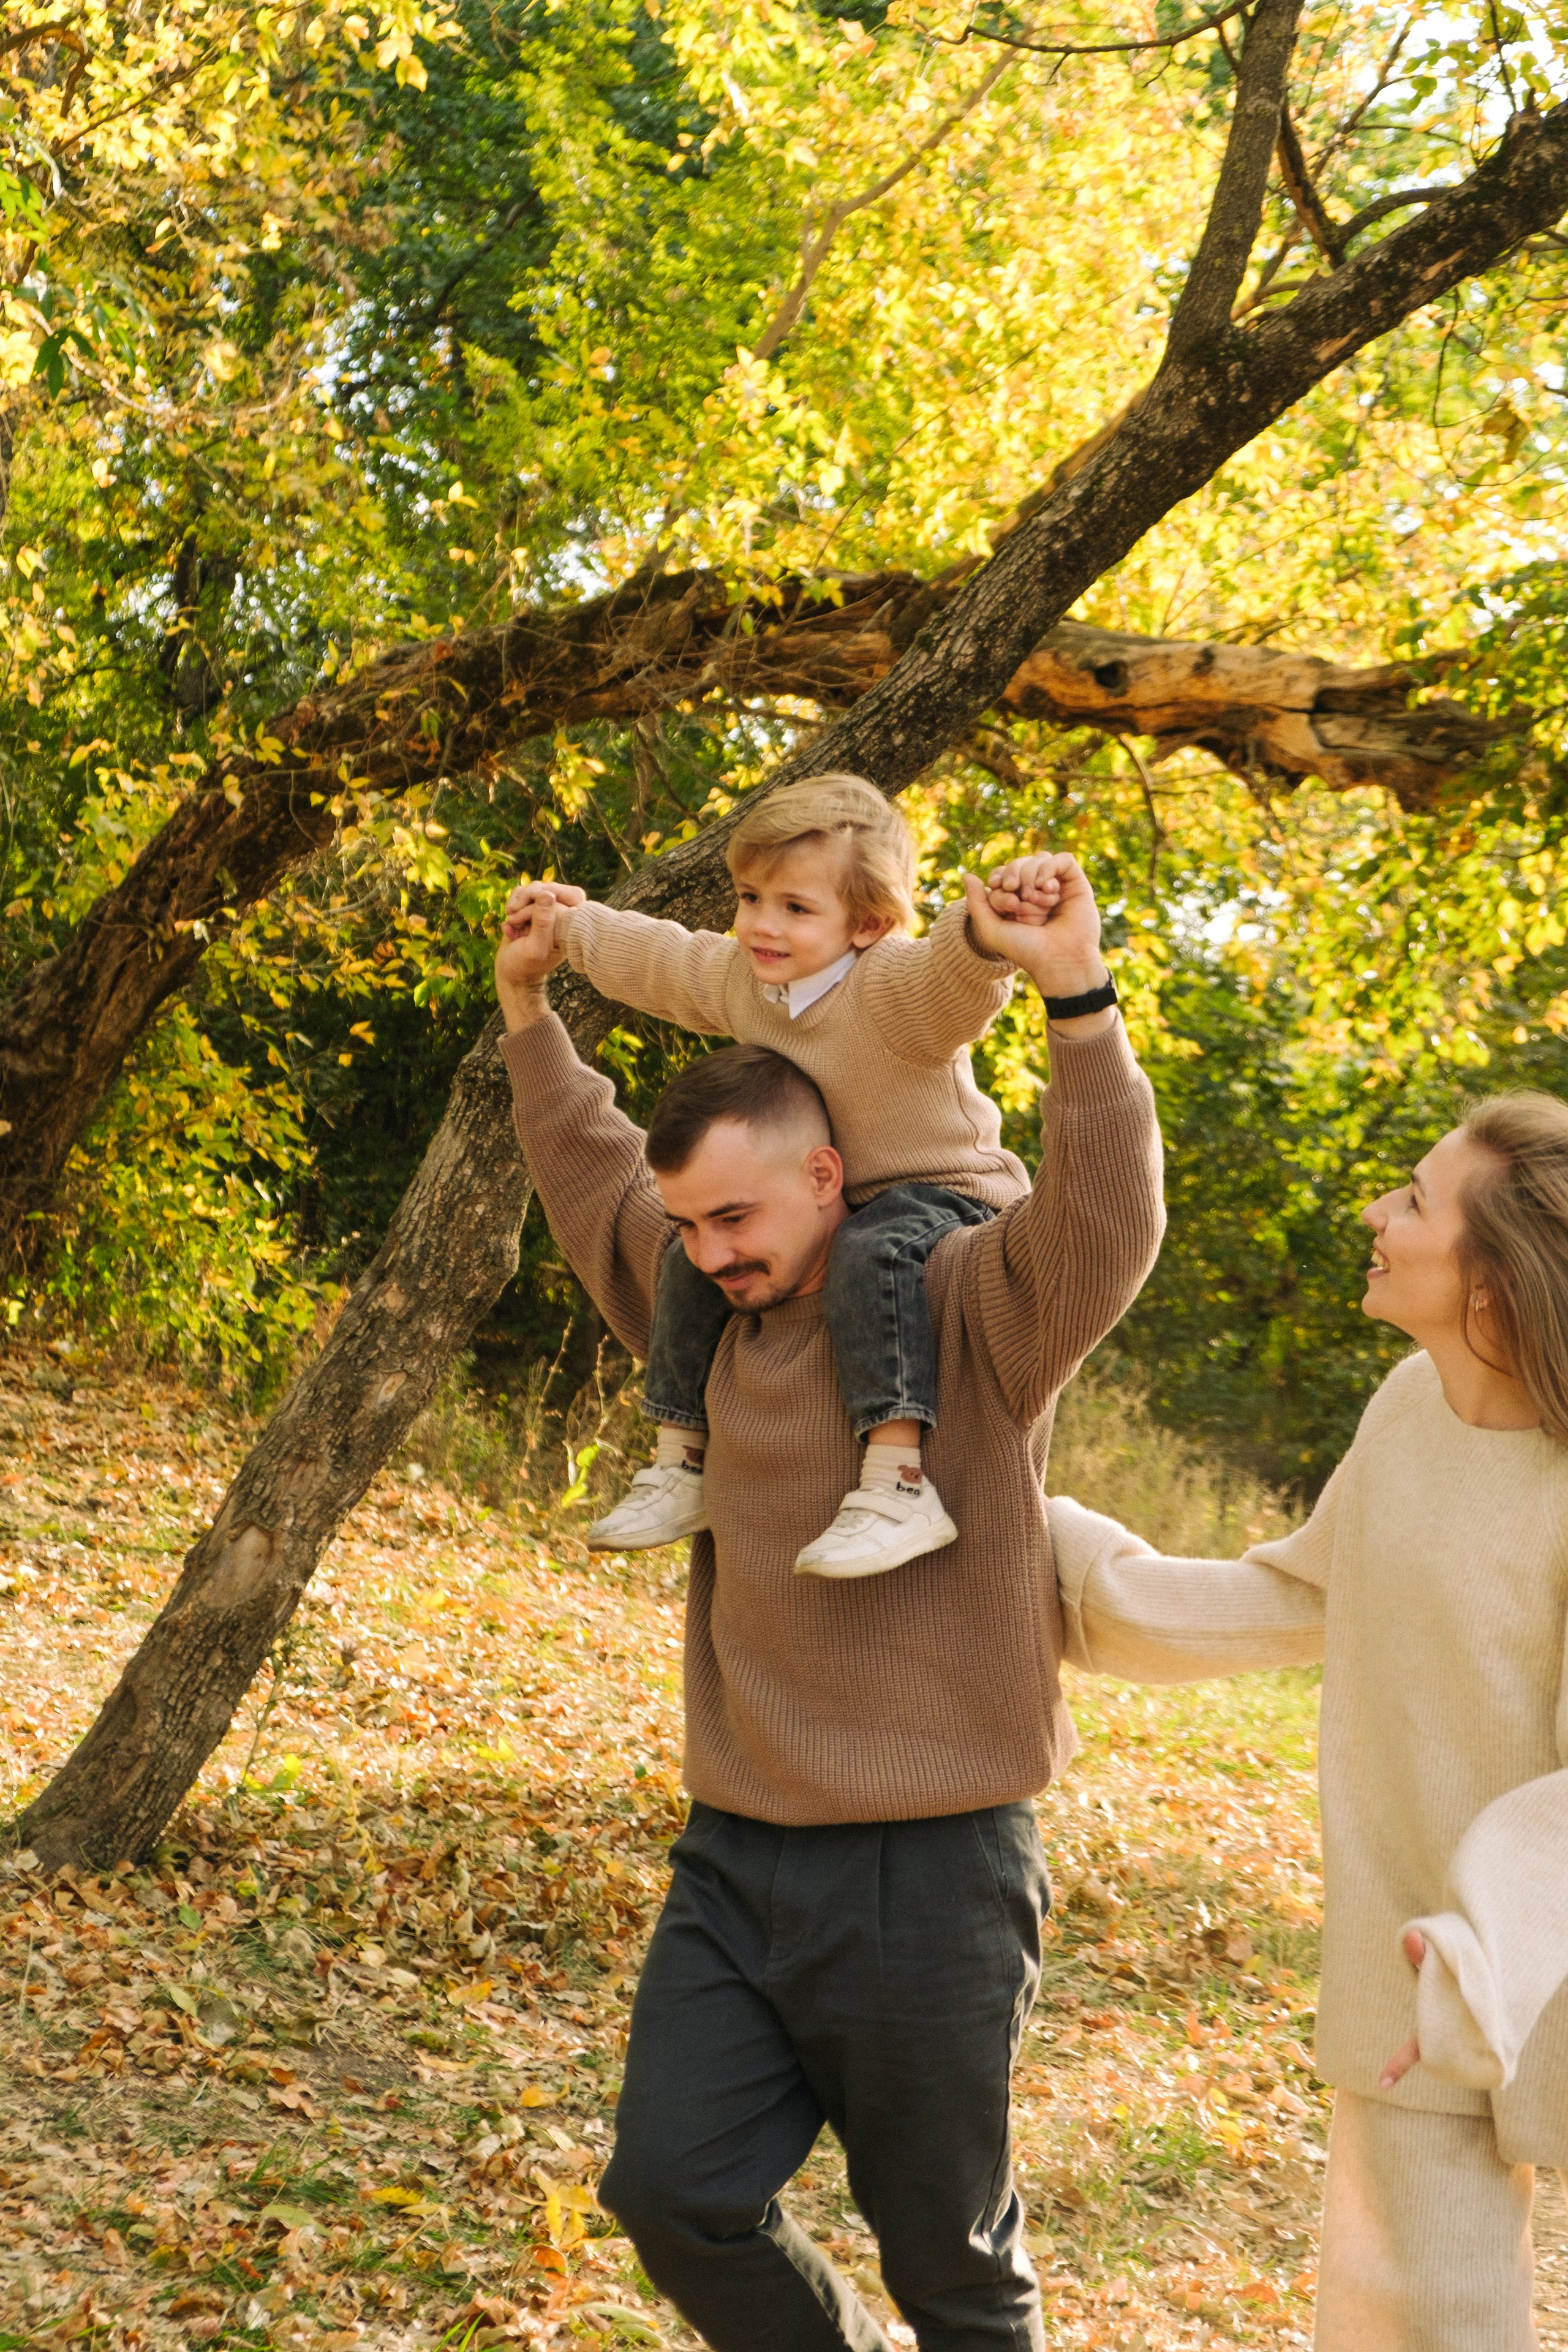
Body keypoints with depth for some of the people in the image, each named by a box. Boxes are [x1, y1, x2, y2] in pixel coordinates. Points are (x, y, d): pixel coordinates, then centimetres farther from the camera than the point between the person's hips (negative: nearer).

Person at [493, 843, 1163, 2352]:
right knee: (675, 2190, 3)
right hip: (737, 1854, 6)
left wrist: (1076, 999, -39)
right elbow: (594, 1175, 24)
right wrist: (531, 1018, 22)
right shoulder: (717, 1320, 10)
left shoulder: (974, 1313, -9)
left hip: (927, 1868, -6)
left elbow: (1104, 1227, -28)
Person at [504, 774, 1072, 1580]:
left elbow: (961, 972, -49)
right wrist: (574, 924, 30)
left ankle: (899, 1482, -45)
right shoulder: (738, 978, 0)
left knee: (871, 1252, -38)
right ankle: (679, 1462, 13)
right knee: (694, 1258, 0)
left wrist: (1000, 917, -70)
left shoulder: (897, 986, -26)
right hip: (823, 1204, 9)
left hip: (943, 1191, -9)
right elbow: (654, 959, 21)